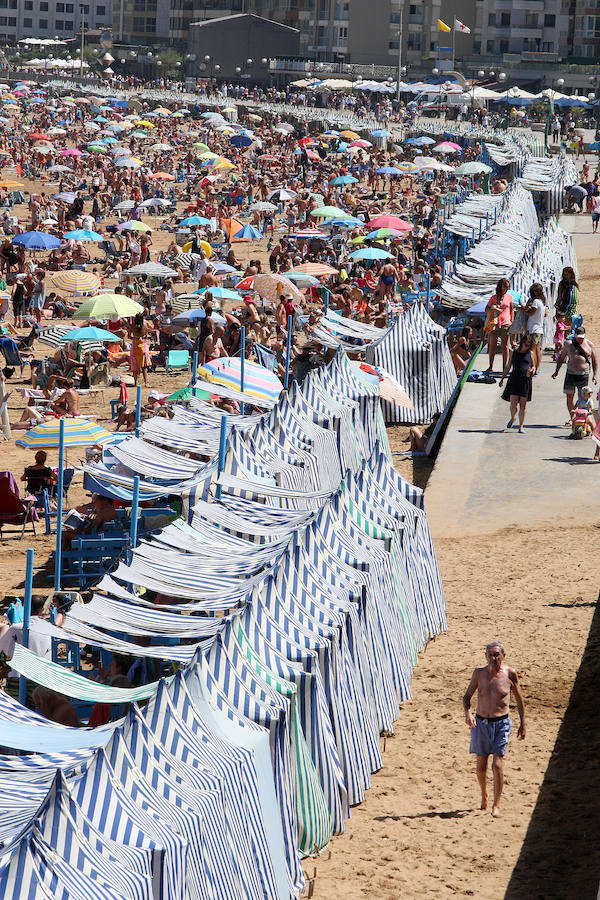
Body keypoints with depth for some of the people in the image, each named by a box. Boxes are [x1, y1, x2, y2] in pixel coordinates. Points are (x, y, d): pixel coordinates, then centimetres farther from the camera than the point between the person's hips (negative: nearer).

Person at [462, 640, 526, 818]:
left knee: (497, 765, -12)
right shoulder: (479, 672, -3)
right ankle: (484, 795, 37)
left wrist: (522, 724, 9)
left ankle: (496, 805, -4)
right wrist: (467, 713, -15)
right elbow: (467, 696, 5)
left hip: (501, 724, -2)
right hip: (480, 723, 2)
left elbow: (519, 699, 7)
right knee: (481, 767, 11)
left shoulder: (510, 674, -7)